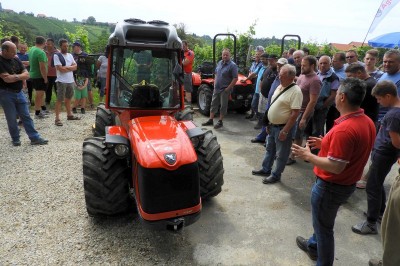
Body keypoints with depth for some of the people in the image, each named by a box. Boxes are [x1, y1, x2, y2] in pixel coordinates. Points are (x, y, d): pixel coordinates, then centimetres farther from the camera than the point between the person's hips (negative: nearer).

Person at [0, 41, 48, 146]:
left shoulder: (16, 60, 6)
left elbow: (26, 74, 1)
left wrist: (14, 76, -14)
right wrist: (19, 76, -8)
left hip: (19, 92, 5)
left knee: (26, 116, 6)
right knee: (11, 118, 5)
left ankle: (35, 138, 9)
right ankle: (15, 139, 20)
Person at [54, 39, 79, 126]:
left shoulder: (70, 55, 13)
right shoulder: (57, 56, -8)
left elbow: (75, 67, 3)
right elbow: (60, 69, -17)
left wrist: (66, 67, -12)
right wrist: (70, 68, -4)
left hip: (71, 81, 6)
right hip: (61, 81, -6)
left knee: (68, 98, 17)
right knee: (60, 99, -5)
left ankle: (69, 115, 28)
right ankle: (57, 119, -3)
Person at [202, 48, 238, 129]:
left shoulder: (232, 65, -13)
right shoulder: (219, 63, 8)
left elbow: (235, 78, -17)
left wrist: (228, 88, -18)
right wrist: (214, 84, 10)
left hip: (225, 90, -7)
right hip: (216, 88, 7)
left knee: (223, 106, 4)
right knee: (213, 104, 11)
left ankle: (220, 122, 14)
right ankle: (210, 120, 21)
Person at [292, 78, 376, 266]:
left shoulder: (344, 129, -32)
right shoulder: (367, 122, -2)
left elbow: (335, 167, -30)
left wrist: (307, 155, -19)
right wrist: (326, 144, 10)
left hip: (331, 186, -10)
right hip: (347, 184, 10)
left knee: (323, 226, 12)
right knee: (323, 220, 30)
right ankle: (313, 246, 52)